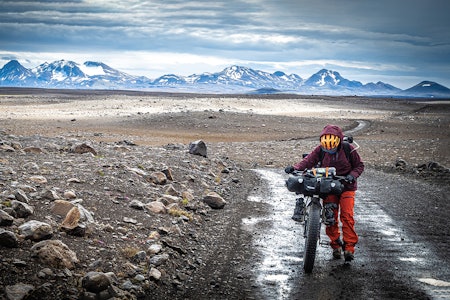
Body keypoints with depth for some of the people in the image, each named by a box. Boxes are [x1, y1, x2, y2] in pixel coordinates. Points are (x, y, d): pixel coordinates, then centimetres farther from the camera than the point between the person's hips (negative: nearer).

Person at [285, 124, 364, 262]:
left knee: (347, 216, -12)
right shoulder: (320, 150, -2)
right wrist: (295, 167, -28)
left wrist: (352, 175, -16)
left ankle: (349, 247, -8)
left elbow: (359, 165, 3)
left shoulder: (348, 149, -6)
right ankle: (336, 245, 10)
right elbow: (308, 161, -10)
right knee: (330, 217, -4)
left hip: (346, 186, -2)